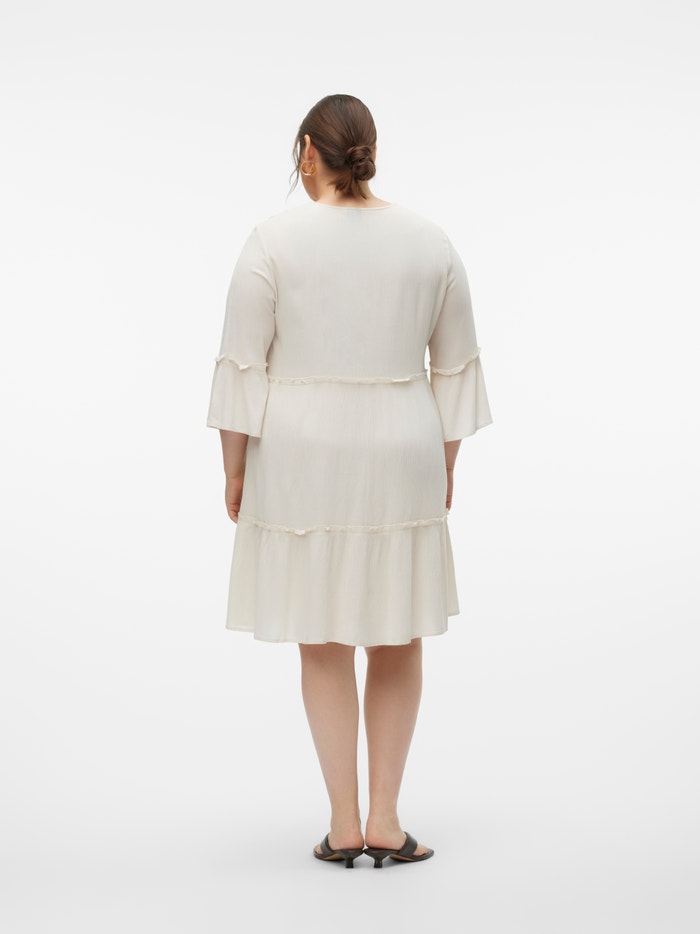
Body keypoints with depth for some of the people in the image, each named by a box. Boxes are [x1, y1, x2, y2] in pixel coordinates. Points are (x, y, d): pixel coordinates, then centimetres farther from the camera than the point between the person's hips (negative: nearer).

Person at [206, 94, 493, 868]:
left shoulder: (274, 239, -8)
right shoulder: (430, 241, 1)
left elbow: (243, 366, -8)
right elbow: (455, 367, 6)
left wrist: (235, 470, 1)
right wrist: (445, 465, 14)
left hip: (302, 461, -2)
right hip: (399, 459, 2)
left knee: (323, 641, 9)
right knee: (397, 637, 14)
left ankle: (344, 824, 12)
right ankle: (385, 820, 13)